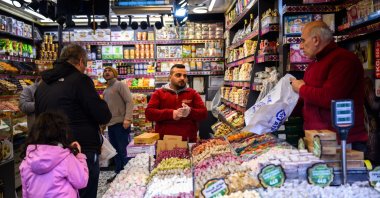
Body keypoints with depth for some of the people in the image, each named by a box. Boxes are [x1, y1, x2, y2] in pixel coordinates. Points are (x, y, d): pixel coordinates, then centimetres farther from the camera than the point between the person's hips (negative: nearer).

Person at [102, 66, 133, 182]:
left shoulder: (120, 85, -5)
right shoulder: (105, 90, 18)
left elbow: (129, 102, -13)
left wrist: (127, 119, -22)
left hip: (121, 123, -8)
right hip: (110, 124, 8)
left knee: (122, 151, -5)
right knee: (115, 151, 13)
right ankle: (118, 173, 22)